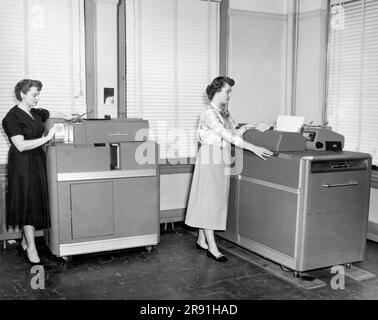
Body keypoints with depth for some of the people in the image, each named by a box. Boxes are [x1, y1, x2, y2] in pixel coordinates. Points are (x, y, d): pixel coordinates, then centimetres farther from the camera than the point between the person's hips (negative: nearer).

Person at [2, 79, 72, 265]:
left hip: (37, 161, 8)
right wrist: (47, 138, -23)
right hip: (22, 164, -7)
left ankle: (25, 243, 20)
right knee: (27, 203, -7)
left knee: (36, 201, 8)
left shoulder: (36, 113, 9)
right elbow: (21, 145, -21)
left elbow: (54, 114, 29)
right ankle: (31, 250, -2)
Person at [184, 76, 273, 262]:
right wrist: (254, 148, -30)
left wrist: (245, 128, -1)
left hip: (222, 161, 9)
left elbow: (233, 134, 17)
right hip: (210, 160, -9)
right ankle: (212, 248, -2)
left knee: (215, 201, 11)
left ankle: (201, 241, 21)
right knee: (208, 201, -5)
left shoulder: (225, 112, 13)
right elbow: (227, 136, -25)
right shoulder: (209, 113, -15)